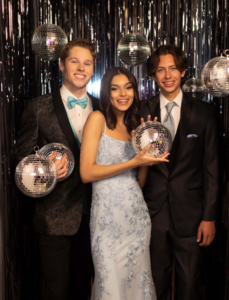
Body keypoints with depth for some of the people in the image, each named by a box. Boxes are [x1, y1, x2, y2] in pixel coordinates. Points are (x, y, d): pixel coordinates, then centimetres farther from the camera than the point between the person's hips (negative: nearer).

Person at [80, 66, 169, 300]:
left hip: (137, 215, 6)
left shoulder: (133, 127, 14)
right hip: (109, 217, -5)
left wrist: (148, 154, -6)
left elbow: (139, 182, 11)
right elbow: (86, 173, -13)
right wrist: (134, 162, -16)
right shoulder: (97, 119, -4)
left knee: (137, 280, 13)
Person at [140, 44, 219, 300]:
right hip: (153, 212, 1)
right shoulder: (142, 111, 2)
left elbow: (211, 168, -2)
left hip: (190, 213, -1)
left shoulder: (204, 112, -1)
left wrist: (209, 217, -4)